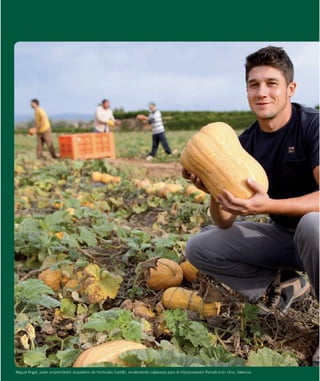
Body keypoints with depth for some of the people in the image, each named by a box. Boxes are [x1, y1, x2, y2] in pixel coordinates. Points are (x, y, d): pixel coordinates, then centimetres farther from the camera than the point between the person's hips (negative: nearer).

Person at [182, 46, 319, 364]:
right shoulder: (244, 144, -6)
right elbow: (224, 224, -9)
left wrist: (268, 205, -43)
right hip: (281, 235, 5)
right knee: (198, 248, -6)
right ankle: (282, 284, 0)